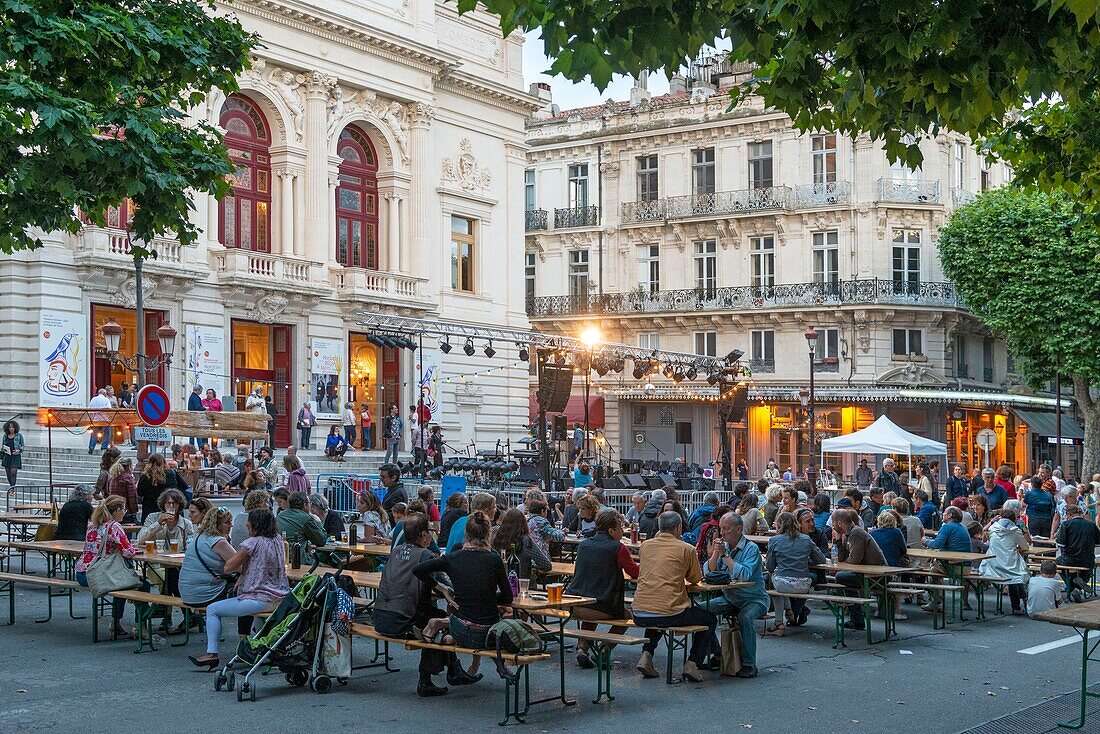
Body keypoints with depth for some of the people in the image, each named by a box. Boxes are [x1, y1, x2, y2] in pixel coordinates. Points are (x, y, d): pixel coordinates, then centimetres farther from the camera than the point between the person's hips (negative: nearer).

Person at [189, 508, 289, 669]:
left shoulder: (252, 543, -13)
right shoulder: (277, 541, 9)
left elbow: (228, 568, -11)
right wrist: (243, 568, 17)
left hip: (261, 600, -8)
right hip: (279, 597, 8)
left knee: (212, 609, 3)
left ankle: (211, 654, 1)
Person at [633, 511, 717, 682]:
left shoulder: (645, 546, 11)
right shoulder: (686, 549, -2)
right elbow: (696, 579, 13)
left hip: (639, 615, 5)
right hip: (669, 614, -5)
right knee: (710, 619, 20)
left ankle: (646, 655, 19)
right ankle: (693, 663, 9)